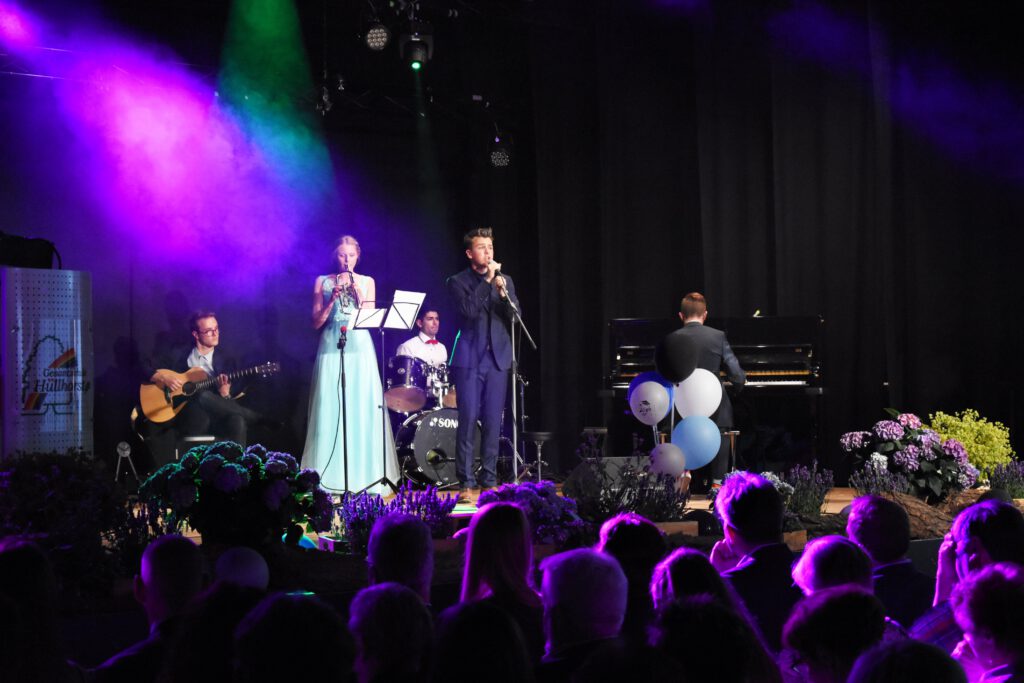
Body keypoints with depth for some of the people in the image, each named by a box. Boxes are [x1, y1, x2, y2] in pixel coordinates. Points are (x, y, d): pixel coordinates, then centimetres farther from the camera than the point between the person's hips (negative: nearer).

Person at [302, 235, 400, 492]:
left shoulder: (366, 282, 11)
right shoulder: (323, 282, 9)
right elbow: (316, 323, 3)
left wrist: (359, 295, -10)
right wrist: (332, 299, -9)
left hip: (360, 348, 1)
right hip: (331, 348, -1)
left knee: (363, 409, -5)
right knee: (331, 409, -6)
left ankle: (364, 474, 0)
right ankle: (331, 476, -3)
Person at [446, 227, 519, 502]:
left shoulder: (505, 281, 14)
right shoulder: (458, 281, 3)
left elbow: (516, 317, 5)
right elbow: (469, 310, -14)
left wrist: (503, 292, -11)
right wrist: (487, 280, -13)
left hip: (497, 358, 3)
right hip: (469, 359, -3)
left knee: (493, 422, 2)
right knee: (468, 420, -7)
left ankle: (489, 481, 8)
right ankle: (466, 483, -3)